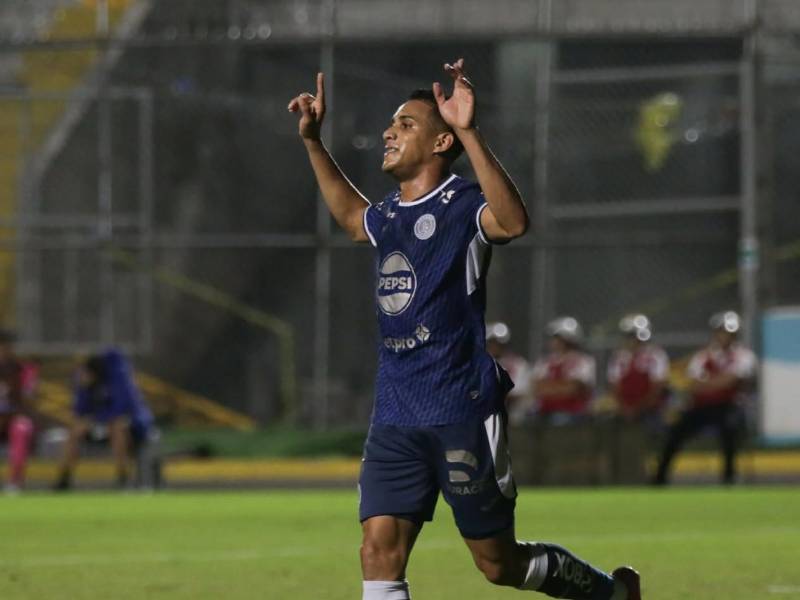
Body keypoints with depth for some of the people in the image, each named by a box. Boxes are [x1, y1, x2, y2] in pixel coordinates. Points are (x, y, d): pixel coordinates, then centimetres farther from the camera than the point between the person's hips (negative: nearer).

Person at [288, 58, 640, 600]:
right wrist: (313, 142, 32)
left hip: (462, 412, -7)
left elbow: (513, 221, -33)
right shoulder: (389, 216, 14)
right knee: (379, 551, -8)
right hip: (395, 417, 7)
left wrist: (469, 134, -41)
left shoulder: (462, 206, -9)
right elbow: (351, 216, 40)